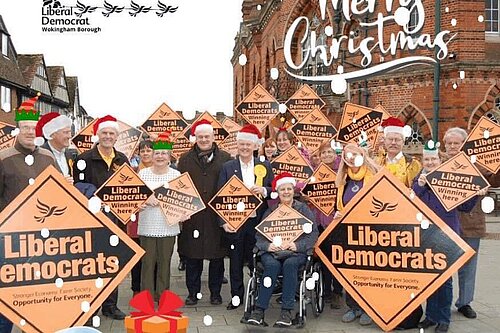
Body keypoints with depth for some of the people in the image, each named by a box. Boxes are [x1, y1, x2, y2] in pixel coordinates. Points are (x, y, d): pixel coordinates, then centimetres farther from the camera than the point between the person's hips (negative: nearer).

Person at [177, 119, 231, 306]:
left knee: (217, 256, 7)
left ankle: (215, 292, 21)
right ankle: (193, 292, 19)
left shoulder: (225, 159, 5)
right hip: (192, 216, 1)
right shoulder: (186, 159, 8)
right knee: (192, 257, 7)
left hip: (217, 216, 0)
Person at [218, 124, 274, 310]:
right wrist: (223, 221, -9)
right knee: (236, 261, 7)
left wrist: (263, 190, -14)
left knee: (256, 259, 7)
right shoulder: (227, 167, 4)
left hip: (257, 220, 0)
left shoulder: (265, 166, 7)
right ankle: (236, 296, 19)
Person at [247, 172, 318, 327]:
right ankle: (259, 309, -29)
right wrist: (267, 245, -12)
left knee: (290, 264, -34)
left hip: (296, 252, -1)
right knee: (272, 265, -32)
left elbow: (313, 234, 3)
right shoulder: (270, 211, 16)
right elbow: (259, 235, 10)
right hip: (272, 251, 1)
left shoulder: (303, 209, 12)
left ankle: (286, 311, -31)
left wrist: (297, 245, -13)